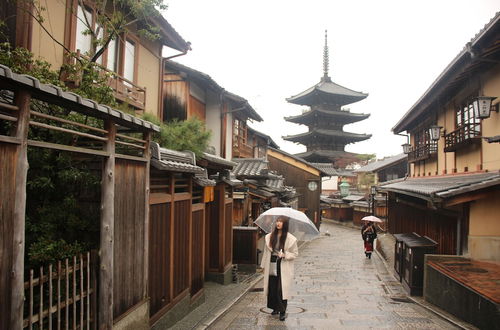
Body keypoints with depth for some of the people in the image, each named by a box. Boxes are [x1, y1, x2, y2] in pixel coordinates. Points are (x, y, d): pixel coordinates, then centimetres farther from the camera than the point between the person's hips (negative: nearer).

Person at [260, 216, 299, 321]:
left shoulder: (290, 239, -7)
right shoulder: (270, 237, 3)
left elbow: (295, 253, 0)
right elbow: (266, 251, 10)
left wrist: (284, 255, -16)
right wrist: (264, 265, 10)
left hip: (284, 267, -4)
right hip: (272, 266, 4)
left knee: (282, 288, -5)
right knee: (272, 288, 10)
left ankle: (282, 311, 8)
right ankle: (275, 308, 29)